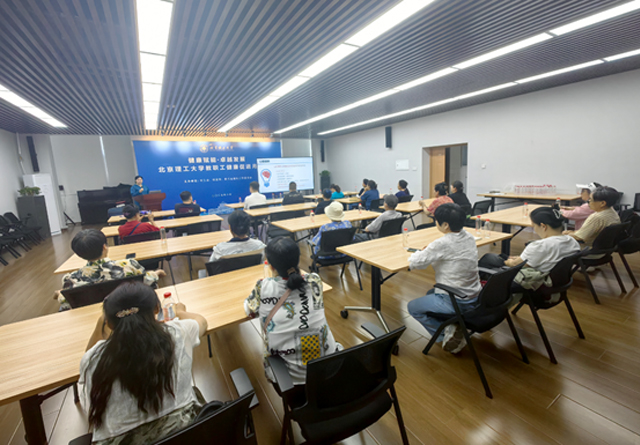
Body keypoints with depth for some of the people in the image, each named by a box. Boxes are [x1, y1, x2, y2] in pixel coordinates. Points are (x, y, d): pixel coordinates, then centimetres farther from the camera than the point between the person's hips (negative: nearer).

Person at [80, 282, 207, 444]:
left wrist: (101, 322, 8)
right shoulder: (177, 333, -15)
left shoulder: (93, 359, -14)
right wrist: (180, 312, 26)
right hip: (184, 428, 0)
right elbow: (201, 321, 10)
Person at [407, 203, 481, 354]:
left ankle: (446, 333, 2)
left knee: (412, 307, 12)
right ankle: (452, 325, 14)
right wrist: (430, 251, 3)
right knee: (430, 293, 31)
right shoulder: (469, 237, -1)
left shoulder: (442, 244, -25)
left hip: (456, 302, -8)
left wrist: (419, 253, 2)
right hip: (474, 298, 8)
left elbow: (414, 263, -19)